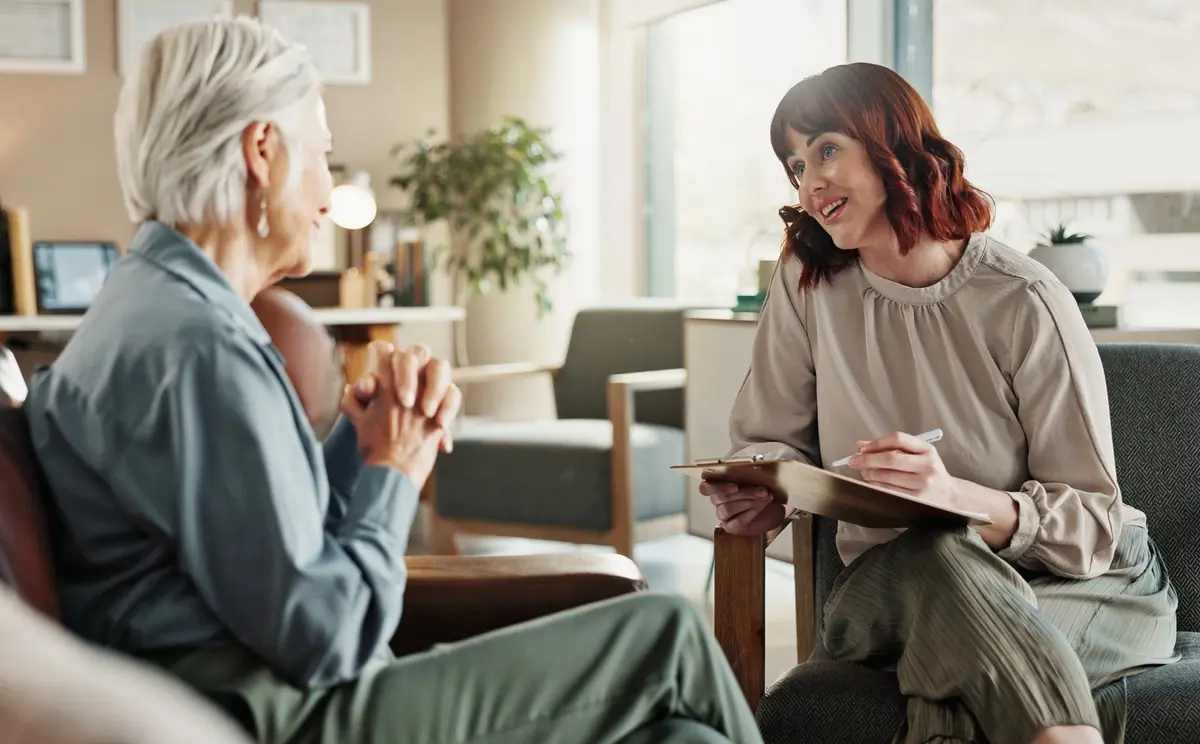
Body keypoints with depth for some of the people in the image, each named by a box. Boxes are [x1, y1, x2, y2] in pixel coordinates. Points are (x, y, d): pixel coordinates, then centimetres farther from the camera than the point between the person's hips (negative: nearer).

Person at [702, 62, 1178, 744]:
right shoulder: (807, 280, -2)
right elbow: (769, 439, 8)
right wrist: (766, 489, -16)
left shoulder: (1025, 304, -13)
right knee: (938, 555, -34)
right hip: (892, 582, 3)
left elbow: (1091, 526, -12)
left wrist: (953, 494, -31)